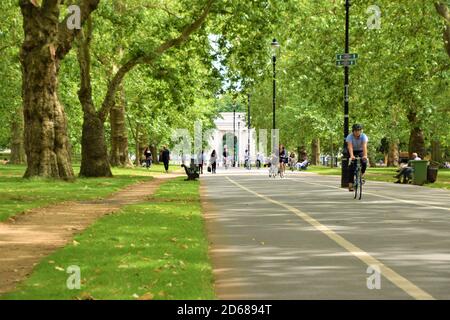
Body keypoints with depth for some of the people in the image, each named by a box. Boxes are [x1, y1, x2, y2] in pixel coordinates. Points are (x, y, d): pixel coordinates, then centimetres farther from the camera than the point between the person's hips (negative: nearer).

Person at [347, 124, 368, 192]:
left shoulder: (364, 136, -24)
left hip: (361, 151, 0)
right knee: (351, 167, -17)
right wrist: (351, 156, -55)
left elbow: (364, 146, -39)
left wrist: (365, 156, -55)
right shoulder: (350, 137, -25)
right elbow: (350, 147, -38)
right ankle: (350, 183, -15)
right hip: (353, 152, 0)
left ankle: (362, 174, 1)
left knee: (364, 162, -28)